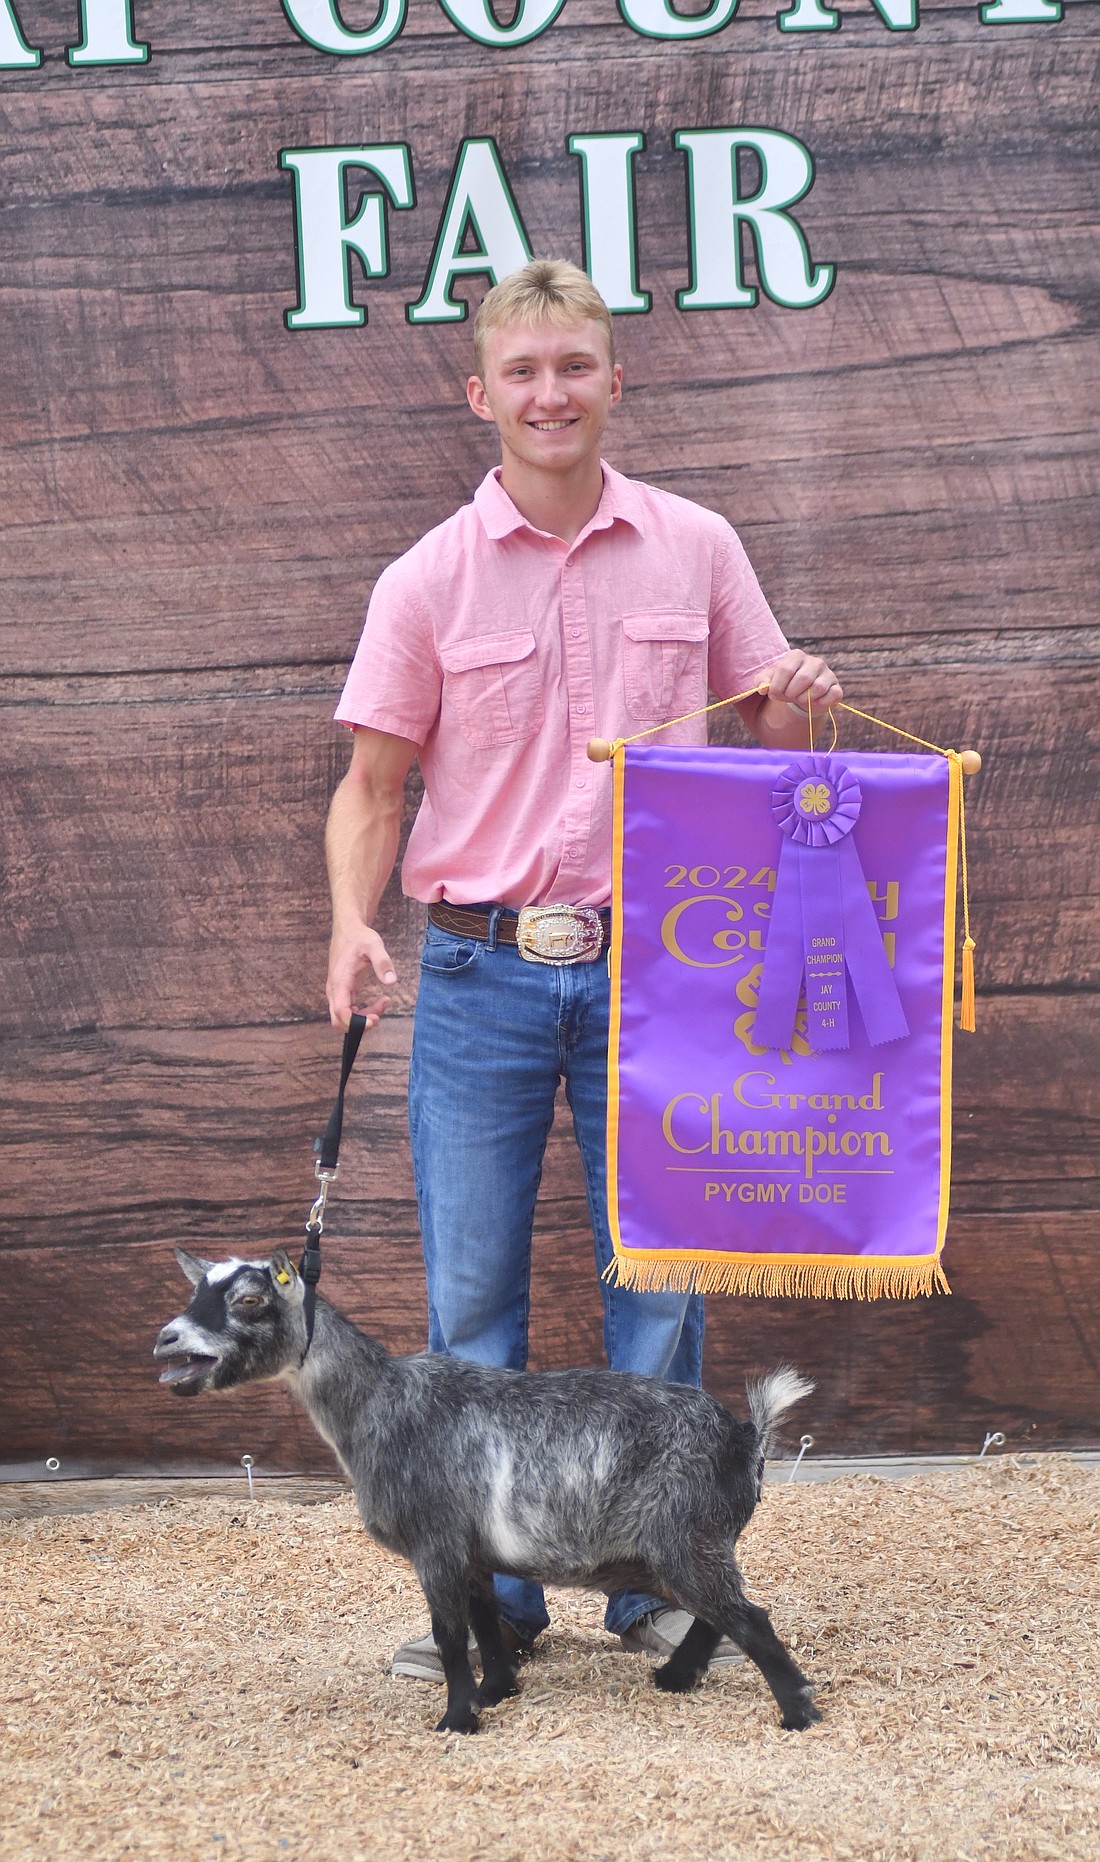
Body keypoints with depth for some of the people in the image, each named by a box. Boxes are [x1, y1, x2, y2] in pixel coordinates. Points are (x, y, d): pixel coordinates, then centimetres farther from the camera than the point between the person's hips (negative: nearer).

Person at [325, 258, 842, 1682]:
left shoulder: (696, 550, 5)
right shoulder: (427, 581, 1)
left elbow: (765, 742, 13)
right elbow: (372, 784, 4)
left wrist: (800, 708, -11)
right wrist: (353, 924, -14)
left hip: (650, 967, 1)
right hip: (480, 977, 0)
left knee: (660, 1284, 5)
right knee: (472, 1297, 3)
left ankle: (661, 1582, 19)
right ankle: (486, 1598, 16)